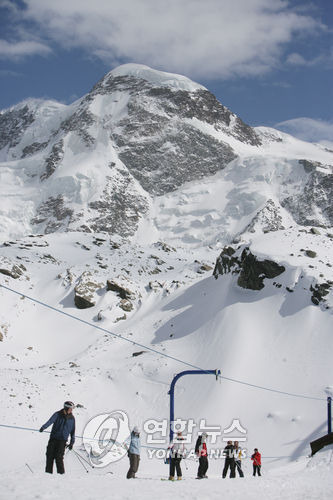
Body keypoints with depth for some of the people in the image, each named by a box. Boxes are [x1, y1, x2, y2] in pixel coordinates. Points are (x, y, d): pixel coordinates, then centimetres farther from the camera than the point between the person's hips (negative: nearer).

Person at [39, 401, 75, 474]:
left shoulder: (72, 418, 5)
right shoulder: (57, 415, -1)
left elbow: (72, 431, 13)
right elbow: (50, 421, -18)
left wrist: (72, 442, 9)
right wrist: (43, 427, -36)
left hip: (62, 440, -1)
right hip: (53, 438, 1)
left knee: (59, 457, -12)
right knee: (50, 455, -1)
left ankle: (61, 472, -3)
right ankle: (48, 471, 11)